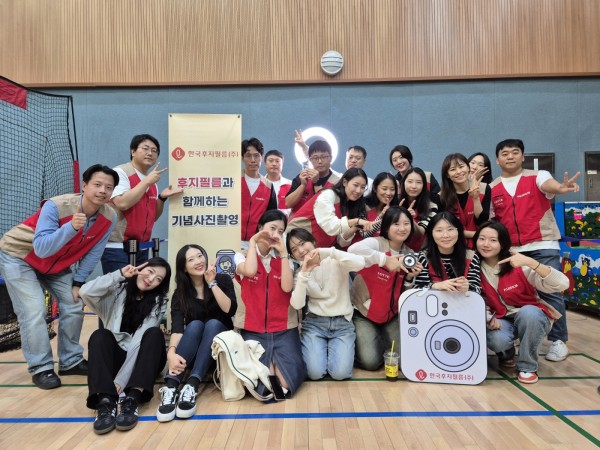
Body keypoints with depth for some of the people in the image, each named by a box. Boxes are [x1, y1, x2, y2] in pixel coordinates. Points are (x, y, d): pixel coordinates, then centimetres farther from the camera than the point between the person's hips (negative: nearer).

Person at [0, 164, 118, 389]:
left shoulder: (109, 217, -19)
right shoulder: (56, 206, -34)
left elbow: (92, 253, -7)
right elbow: (41, 249, -39)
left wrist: (78, 282, -6)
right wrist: (71, 226, -52)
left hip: (56, 263, 6)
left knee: (73, 307, 3)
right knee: (34, 312, -14)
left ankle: (71, 361, 19)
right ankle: (41, 368, 3)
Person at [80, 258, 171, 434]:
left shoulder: (158, 303, -7)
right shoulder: (118, 290, 0)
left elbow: (139, 340, -19)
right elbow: (86, 292, -19)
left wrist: (120, 379, -28)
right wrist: (120, 274, -15)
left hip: (141, 359, -1)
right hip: (116, 356, 1)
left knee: (154, 333, -29)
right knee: (100, 335, -27)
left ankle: (132, 399, -42)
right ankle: (106, 401, -42)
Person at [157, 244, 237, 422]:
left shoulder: (223, 280, -5)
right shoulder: (180, 293, -5)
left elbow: (230, 310, -20)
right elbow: (177, 326, -21)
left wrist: (212, 283, -23)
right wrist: (171, 352, -40)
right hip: (191, 350, 0)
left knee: (213, 323, -31)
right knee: (195, 325, -30)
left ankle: (191, 387, -45)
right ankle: (171, 387, -45)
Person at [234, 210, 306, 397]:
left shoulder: (284, 258, 8)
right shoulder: (242, 256, 3)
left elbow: (287, 287, -11)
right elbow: (250, 271, -22)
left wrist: (283, 252, -9)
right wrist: (252, 242, -9)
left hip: (283, 328, 1)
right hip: (252, 329, -1)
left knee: (288, 379, -16)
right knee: (255, 379, -17)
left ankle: (276, 361, 7)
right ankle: (271, 361, 6)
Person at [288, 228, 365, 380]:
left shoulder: (335, 261, -7)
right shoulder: (299, 271, 2)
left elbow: (360, 263, -30)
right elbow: (297, 305, -13)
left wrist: (326, 252, -32)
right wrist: (304, 273, -23)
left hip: (342, 323, -1)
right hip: (314, 323, 2)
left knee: (340, 373, -16)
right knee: (315, 373, -15)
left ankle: (334, 348, 15)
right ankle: (318, 348, 17)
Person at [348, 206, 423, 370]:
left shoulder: (409, 254, 3)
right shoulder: (376, 243, -16)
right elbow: (353, 250, -41)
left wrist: (409, 278, -12)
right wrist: (386, 259, -38)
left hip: (391, 315, 6)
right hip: (363, 313, -5)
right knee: (371, 361, -15)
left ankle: (379, 341, 25)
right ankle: (359, 342, 19)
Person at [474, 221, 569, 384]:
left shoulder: (519, 266, -19)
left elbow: (562, 284, -29)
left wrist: (530, 262, -40)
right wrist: (489, 319, -20)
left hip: (532, 317, -1)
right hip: (501, 319, 1)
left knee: (527, 312, -36)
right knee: (497, 340, -32)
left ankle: (527, 366, -10)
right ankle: (506, 355, 10)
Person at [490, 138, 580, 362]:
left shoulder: (537, 176, -2)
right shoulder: (492, 189, 6)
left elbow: (549, 185, -25)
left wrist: (561, 187, -47)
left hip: (543, 246, -2)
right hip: (512, 250, 3)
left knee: (550, 293, -1)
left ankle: (558, 340, 15)